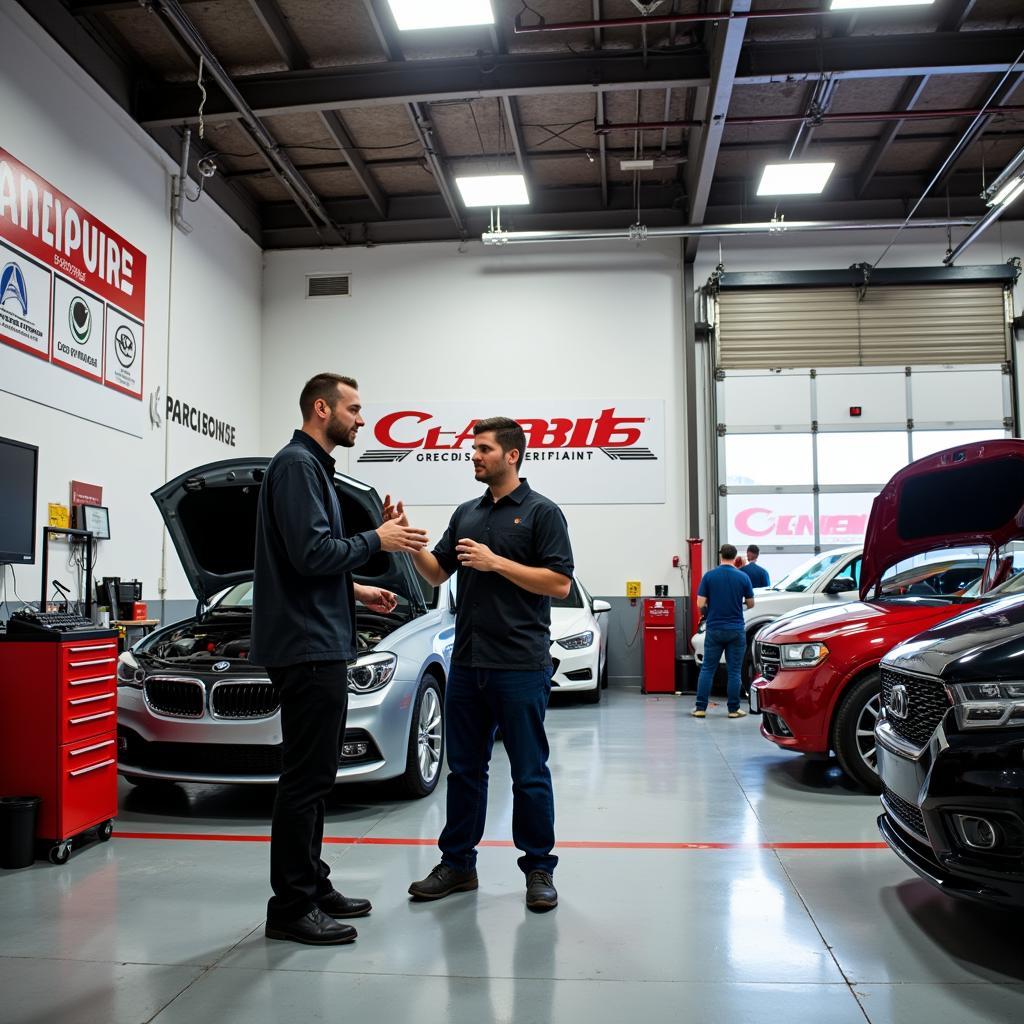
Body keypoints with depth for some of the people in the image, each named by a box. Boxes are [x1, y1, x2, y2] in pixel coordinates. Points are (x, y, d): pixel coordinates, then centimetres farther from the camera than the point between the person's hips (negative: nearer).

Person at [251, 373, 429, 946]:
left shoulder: (314, 467, 21)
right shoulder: (297, 464, -12)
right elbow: (311, 553, -23)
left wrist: (356, 592, 20)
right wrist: (376, 540, -11)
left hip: (320, 645, 11)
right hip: (307, 646, -11)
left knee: (315, 777, 15)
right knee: (306, 779, -5)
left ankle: (313, 887, 25)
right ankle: (292, 908, 4)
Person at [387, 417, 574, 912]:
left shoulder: (541, 512, -4)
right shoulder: (467, 513, 15)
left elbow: (559, 582, -11)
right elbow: (437, 572, 15)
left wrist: (495, 562, -16)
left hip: (520, 664, -6)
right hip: (467, 662, 6)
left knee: (529, 773, 3)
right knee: (464, 769, 13)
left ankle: (539, 868, 16)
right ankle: (457, 863, 24)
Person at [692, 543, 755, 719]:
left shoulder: (709, 576, -4)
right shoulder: (743, 577, -3)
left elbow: (700, 604, -7)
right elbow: (750, 604, 5)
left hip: (714, 629, 0)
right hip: (735, 630, 0)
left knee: (707, 668, 6)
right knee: (734, 671, 5)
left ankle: (700, 708, 4)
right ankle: (733, 709, 7)